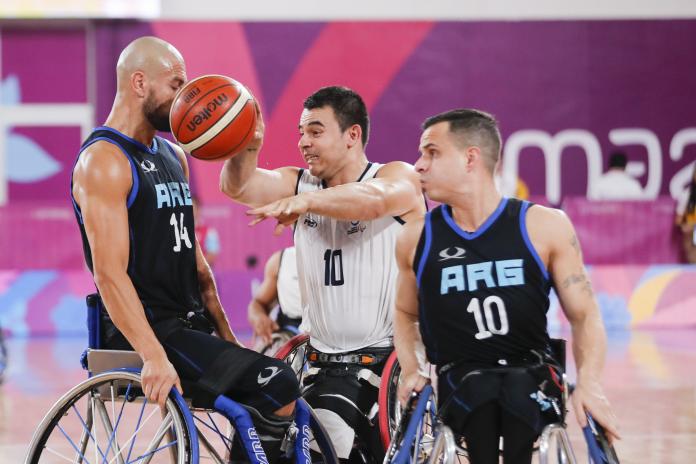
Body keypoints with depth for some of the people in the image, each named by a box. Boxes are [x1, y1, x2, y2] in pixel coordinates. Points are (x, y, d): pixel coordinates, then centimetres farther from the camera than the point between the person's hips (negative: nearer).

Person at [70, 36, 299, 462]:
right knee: (279, 389, -22)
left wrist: (227, 336, 16)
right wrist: (154, 357, -30)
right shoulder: (104, 162, -12)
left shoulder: (174, 156, 17)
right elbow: (110, 273, -21)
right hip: (145, 331, -9)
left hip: (190, 325, 9)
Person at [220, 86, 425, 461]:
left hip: (397, 360, -4)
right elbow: (238, 186, -9)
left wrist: (304, 201, -46)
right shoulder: (299, 184, 10)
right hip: (329, 370, 4)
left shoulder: (399, 177, -5)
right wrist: (246, 148, -32)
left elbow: (374, 199, -29)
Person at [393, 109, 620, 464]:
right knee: (480, 390, -34)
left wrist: (588, 383, -15)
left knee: (517, 392, -36)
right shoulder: (416, 238, 5)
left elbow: (584, 315, 2)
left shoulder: (545, 227, -2)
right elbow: (406, 314, 22)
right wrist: (410, 371, 3)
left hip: (532, 379, -1)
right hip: (460, 383, 1)